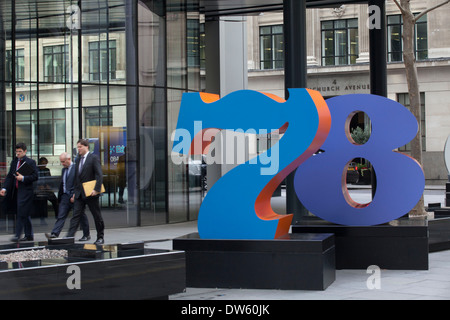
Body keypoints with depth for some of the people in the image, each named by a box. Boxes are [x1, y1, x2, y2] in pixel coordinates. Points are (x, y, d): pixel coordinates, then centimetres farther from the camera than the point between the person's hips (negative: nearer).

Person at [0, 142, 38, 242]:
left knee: (22, 212, -12)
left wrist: (23, 178, -18)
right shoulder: (14, 162, 14)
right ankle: (29, 235, 17)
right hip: (17, 191, 7)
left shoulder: (31, 162, -4)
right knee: (25, 214, 11)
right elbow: (9, 176, 12)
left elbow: (35, 176, -8)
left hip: (26, 191, -6)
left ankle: (17, 235, -11)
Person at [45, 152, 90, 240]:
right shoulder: (63, 170, 14)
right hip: (65, 196, 6)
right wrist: (59, 197, 15)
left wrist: (74, 196, -19)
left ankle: (86, 235, 17)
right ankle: (54, 234, -10)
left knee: (81, 216, 5)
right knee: (61, 216, -3)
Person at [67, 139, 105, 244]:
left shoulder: (94, 158, -7)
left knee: (97, 216, 6)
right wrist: (75, 192, 14)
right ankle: (69, 237, -9)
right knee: (76, 215, -3)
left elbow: (99, 175, -13)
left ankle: (100, 237, 17)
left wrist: (96, 189, -22)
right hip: (79, 194, 6)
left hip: (91, 193, -6)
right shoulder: (78, 159, 14)